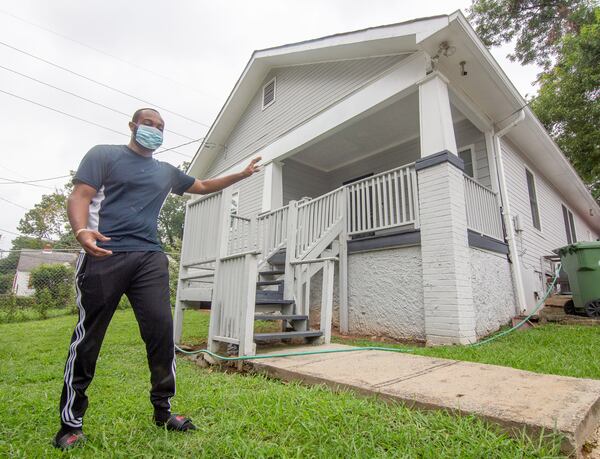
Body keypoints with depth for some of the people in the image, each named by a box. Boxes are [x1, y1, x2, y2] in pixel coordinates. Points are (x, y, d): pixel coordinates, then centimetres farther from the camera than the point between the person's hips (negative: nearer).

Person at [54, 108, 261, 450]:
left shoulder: (167, 172, 23)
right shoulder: (104, 155, 10)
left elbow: (203, 186, 34)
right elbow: (80, 197, -1)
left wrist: (242, 174, 32)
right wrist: (82, 231, -23)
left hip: (151, 258, 4)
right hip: (104, 255, -3)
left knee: (161, 330, -3)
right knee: (88, 337, 3)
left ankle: (163, 409, 12)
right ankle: (71, 423, 20)